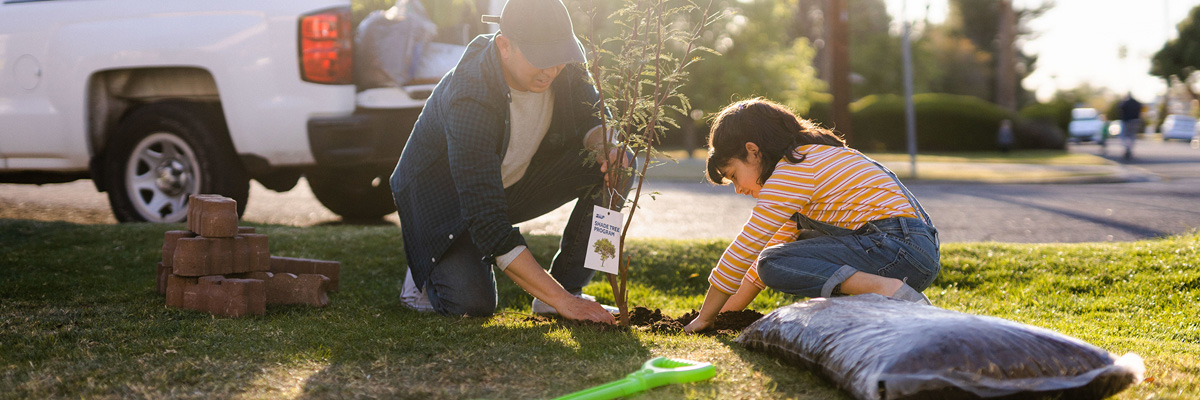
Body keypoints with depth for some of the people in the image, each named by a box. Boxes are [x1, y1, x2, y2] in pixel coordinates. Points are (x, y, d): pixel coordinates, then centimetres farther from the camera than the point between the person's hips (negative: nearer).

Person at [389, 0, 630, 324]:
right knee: (472, 301, -29)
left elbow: (594, 120, -3)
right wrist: (560, 300, -41)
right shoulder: (468, 98, -37)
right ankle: (426, 270, 7)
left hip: (517, 181, 6)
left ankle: (569, 283, -7)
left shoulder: (563, 64, -20)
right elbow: (486, 220, -39)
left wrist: (607, 147, -32)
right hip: (443, 196, -6)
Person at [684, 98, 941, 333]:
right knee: (801, 242, 27)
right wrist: (729, 310, 26)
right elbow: (780, 242, 29)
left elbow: (746, 248, -6)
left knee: (774, 265, -10)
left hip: (898, 246, -10)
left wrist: (704, 318, 3)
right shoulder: (812, 156, 25)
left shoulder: (791, 170, -7)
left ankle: (887, 290, -24)